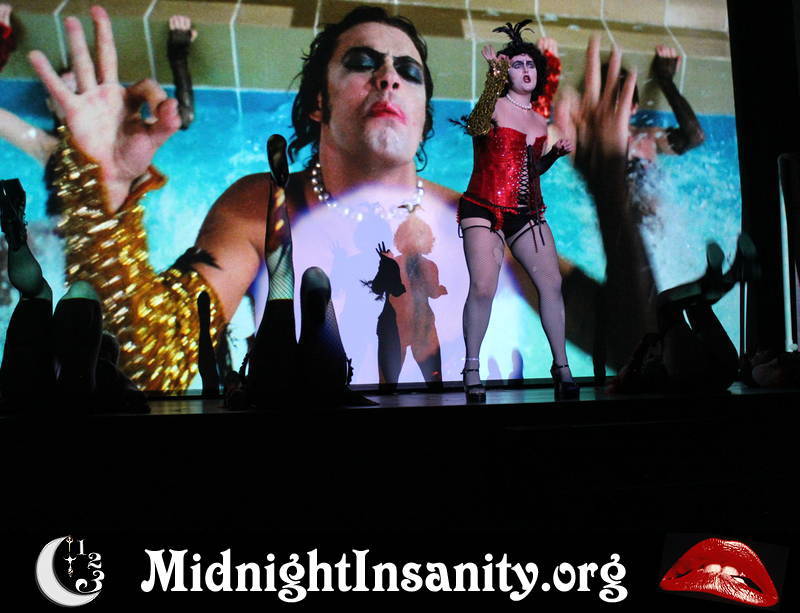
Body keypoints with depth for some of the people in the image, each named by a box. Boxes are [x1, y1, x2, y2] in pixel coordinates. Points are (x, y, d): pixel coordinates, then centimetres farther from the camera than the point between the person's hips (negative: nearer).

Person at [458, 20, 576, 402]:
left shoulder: (540, 122, 18)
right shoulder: (494, 105, 1)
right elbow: (476, 126, -21)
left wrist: (555, 154, 9)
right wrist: (494, 77, -28)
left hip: (527, 213, 6)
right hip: (484, 209, -5)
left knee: (551, 283, -4)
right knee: (483, 288, -18)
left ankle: (561, 366, 8)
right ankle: (472, 368, -2)